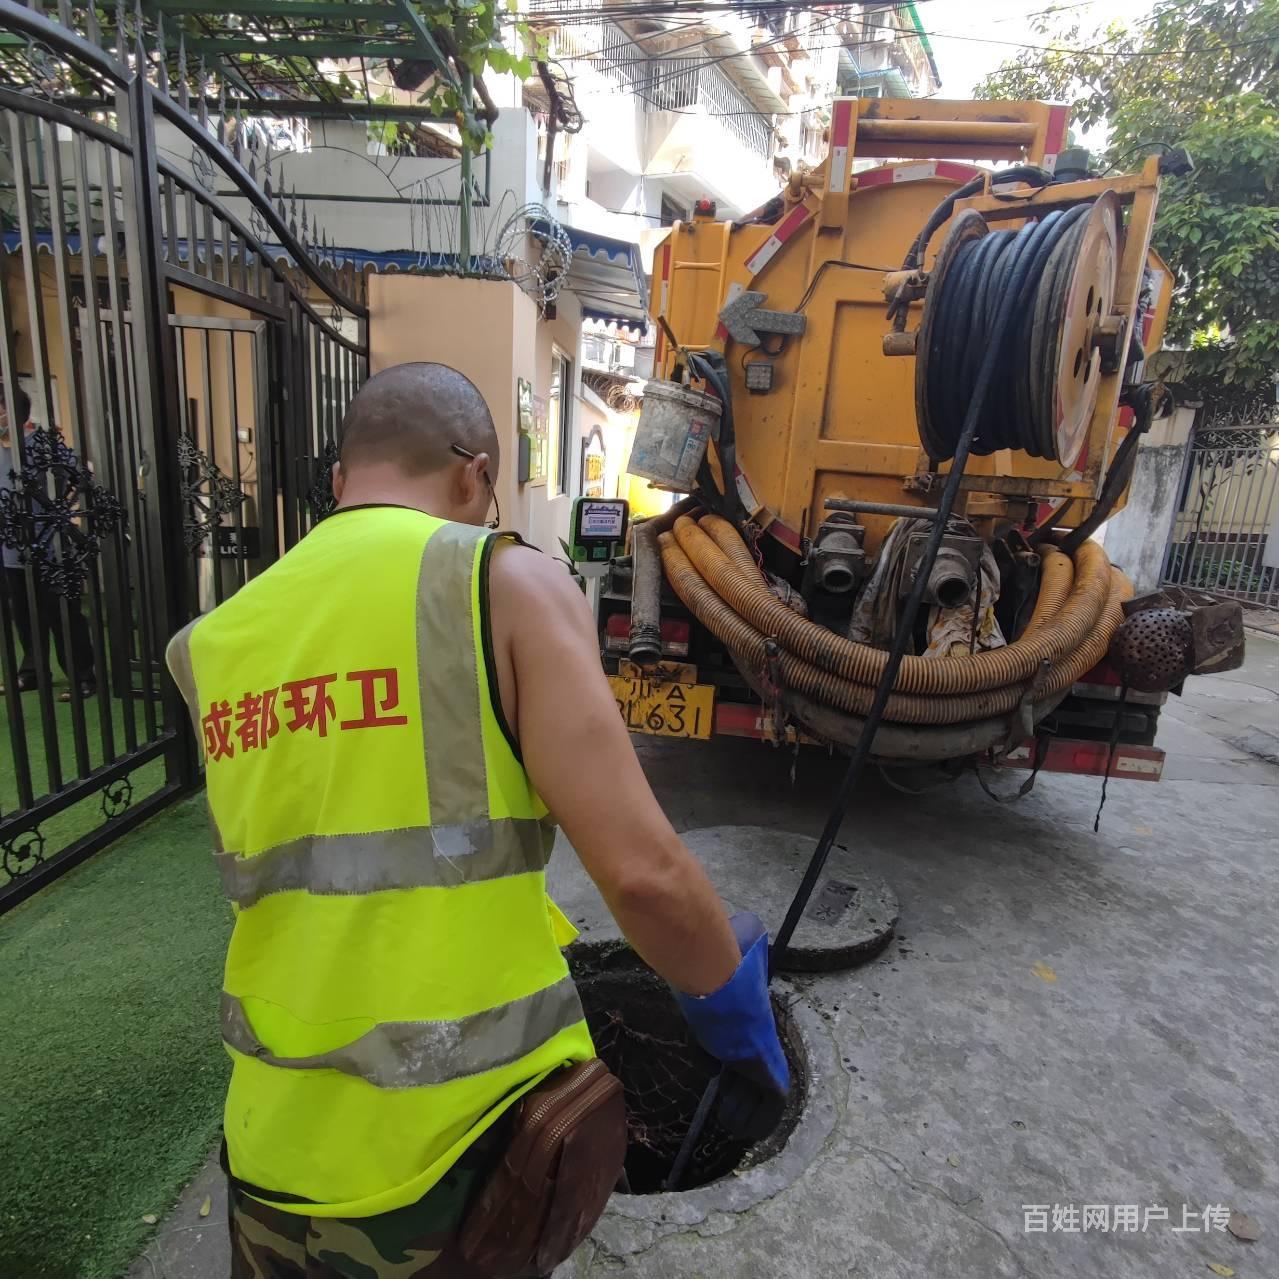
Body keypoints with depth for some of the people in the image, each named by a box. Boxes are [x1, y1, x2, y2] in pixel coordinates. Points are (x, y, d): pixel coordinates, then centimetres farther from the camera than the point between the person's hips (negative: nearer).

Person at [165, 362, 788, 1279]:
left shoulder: (215, 643, 2)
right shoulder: (507, 581, -15)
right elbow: (644, 875, -21)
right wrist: (741, 1018, -4)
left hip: (277, 1151, 5)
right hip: (463, 1144, -4)